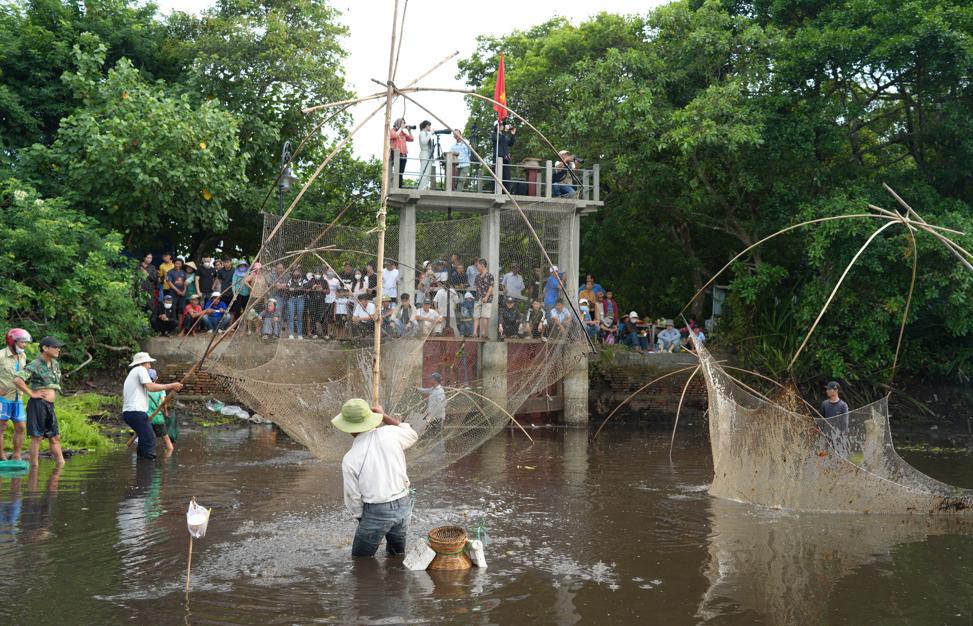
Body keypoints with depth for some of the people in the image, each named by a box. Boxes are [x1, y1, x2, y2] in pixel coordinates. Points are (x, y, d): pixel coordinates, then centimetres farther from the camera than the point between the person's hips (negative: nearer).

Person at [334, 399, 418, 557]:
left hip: (376, 513, -5)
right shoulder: (390, 433, -9)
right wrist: (385, 416, 19)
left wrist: (359, 516, 13)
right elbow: (412, 436, 16)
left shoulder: (350, 459, -15)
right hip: (403, 505, 5)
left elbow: (353, 496, -7)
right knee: (397, 555, 25)